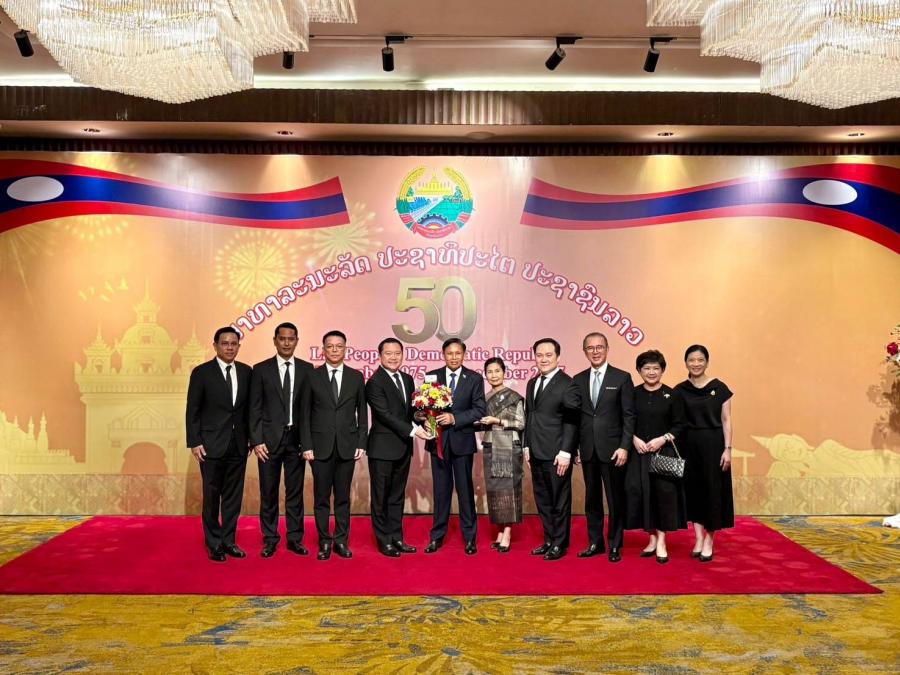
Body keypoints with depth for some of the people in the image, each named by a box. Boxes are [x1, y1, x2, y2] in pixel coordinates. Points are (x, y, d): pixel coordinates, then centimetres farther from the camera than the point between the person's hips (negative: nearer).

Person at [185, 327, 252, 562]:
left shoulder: (246, 372, 6)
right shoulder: (202, 372, -4)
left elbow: (249, 408, 10)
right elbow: (192, 410, -4)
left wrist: (250, 437, 6)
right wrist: (194, 442, -9)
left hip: (238, 445, 3)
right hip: (212, 445, -3)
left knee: (234, 495, 9)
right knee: (211, 496, 5)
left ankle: (229, 540, 20)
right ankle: (214, 544, 17)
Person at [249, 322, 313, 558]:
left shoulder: (306, 369, 4)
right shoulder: (261, 369, 1)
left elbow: (309, 406, 4)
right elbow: (255, 408, 0)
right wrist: (257, 440, -7)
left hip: (296, 439, 1)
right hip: (269, 438, -1)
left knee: (295, 491, 7)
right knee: (269, 492, 6)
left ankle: (295, 538, 18)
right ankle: (270, 539, 19)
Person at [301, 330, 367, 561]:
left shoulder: (356, 377, 6)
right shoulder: (312, 376, 2)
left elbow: (362, 413, 7)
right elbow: (305, 414, 1)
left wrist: (361, 444, 0)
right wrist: (307, 446, -5)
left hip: (347, 446, 1)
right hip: (321, 447, -1)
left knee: (343, 497, 8)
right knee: (321, 498, 6)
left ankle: (341, 541, 18)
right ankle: (324, 542, 17)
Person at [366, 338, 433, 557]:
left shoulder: (408, 380, 11)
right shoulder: (375, 382, -12)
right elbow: (385, 414, -19)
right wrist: (413, 430, -22)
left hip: (403, 447, 7)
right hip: (383, 448, -7)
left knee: (397, 495, 14)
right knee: (380, 496, 5)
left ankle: (396, 538, 23)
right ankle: (384, 541, 16)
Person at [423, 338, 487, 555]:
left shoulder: (474, 379, -2)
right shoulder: (432, 376, 3)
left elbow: (480, 410, -8)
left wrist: (454, 418, -19)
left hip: (462, 440, -1)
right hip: (438, 440, 1)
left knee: (465, 490, 6)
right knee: (441, 490, 10)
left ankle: (470, 537, 17)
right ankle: (437, 536, 20)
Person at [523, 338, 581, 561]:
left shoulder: (567, 384, -10)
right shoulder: (532, 383, 14)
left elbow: (571, 422, -13)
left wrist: (565, 452, -18)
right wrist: (527, 446, 13)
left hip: (556, 455, -7)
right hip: (536, 453, 7)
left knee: (560, 500, 5)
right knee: (542, 500, 14)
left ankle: (560, 544, 17)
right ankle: (549, 540, 25)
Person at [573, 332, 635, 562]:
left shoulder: (622, 378, -2)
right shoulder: (578, 380, 9)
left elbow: (629, 416, -4)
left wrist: (624, 447, -11)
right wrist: (575, 446, 4)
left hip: (612, 449, -3)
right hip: (587, 450, 3)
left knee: (616, 500, 4)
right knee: (592, 499, 11)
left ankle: (615, 545, 16)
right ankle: (595, 542, 22)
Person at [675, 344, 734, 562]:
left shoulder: (719, 388, -2)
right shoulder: (680, 390, 3)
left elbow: (726, 420, -1)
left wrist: (727, 449, -7)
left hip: (713, 444, -2)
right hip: (689, 445, 2)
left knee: (713, 490, 2)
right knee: (693, 490, 6)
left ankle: (709, 540, 12)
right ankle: (698, 538, 16)